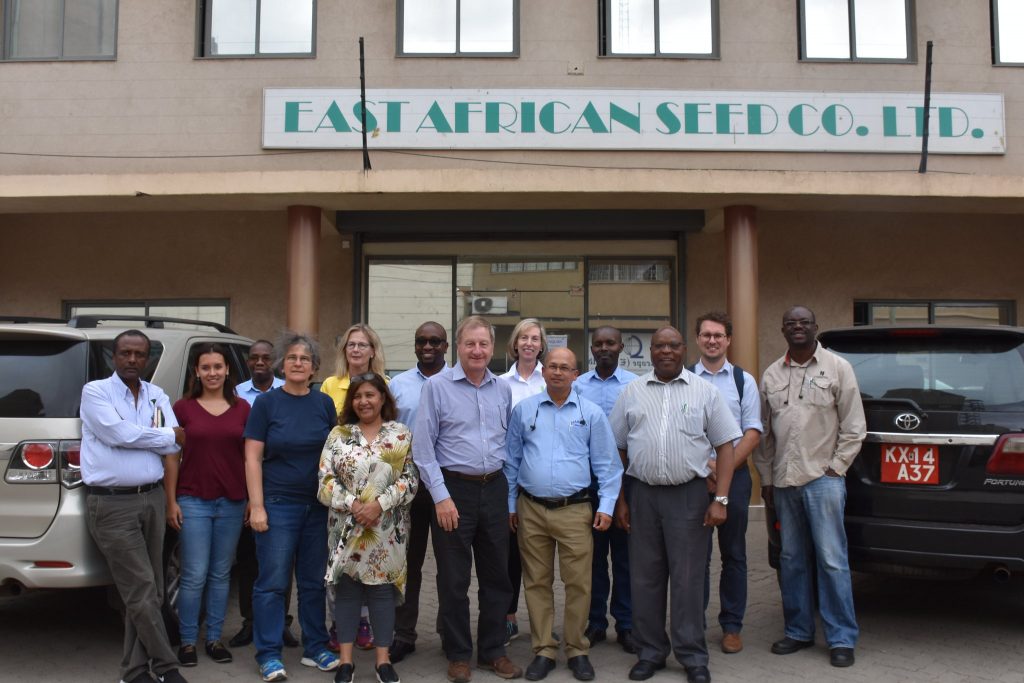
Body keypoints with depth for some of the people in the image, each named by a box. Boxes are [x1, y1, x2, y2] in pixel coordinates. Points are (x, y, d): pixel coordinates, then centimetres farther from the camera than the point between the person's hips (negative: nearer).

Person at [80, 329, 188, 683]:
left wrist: (135, 435, -11)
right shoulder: (95, 391, -3)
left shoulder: (158, 397, 11)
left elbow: (173, 446, 1)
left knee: (147, 593, 10)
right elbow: (119, 433, -17)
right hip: (112, 504, -6)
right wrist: (167, 435, -5)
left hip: (152, 499, 6)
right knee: (142, 590, -4)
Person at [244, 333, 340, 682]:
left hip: (318, 505, 3)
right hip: (278, 504, -3)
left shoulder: (324, 404, 5)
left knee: (314, 581, 11)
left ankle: (315, 648, 23)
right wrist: (256, 506, -11)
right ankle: (268, 654, 12)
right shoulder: (266, 402, -3)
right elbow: (253, 459, -5)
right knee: (272, 582, 1)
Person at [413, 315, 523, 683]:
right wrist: (441, 497, -12)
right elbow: (422, 447, -8)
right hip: (454, 489, -4)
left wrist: (509, 491, 10)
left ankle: (493, 651, 26)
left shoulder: (503, 389, 7)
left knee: (497, 575, 11)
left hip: (494, 488, 4)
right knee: (453, 579, 5)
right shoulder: (437, 386, -6)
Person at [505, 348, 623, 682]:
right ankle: (543, 651, 18)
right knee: (537, 583, 7)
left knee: (578, 583, 0)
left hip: (575, 510, -1)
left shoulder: (591, 413, 4)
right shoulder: (523, 410, 7)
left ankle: (578, 651, 15)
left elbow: (607, 464, 5)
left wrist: (606, 505, -3)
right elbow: (512, 460, 11)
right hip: (530, 510, 1)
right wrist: (510, 505, 10)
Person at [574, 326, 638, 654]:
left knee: (624, 552, 4)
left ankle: (626, 624, 15)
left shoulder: (634, 384, 1)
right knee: (593, 552, 8)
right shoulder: (577, 386, 7)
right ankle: (596, 622, 19)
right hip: (587, 477, 2)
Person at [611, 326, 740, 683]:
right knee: (644, 577, 9)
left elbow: (724, 446, 2)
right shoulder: (631, 392, 8)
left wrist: (720, 500, -6)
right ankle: (650, 652, 23)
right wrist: (620, 500, 7)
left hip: (689, 494, -2)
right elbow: (618, 449, 11)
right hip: (642, 494, 2)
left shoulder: (705, 391, 3)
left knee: (688, 579, 3)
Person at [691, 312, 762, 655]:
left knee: (733, 554, 8)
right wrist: (704, 465, -10)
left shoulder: (744, 380, 7)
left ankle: (732, 626, 18)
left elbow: (753, 433, 3)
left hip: (735, 472, 1)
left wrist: (726, 467, -8)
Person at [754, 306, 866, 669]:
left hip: (823, 479, -4)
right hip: (784, 482, 4)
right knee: (792, 560, 11)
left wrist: (836, 466, -5)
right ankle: (798, 632, 22)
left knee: (832, 560, -3)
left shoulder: (837, 367, 1)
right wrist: (766, 478, 10)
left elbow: (853, 427, 0)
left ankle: (841, 639, 8)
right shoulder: (772, 374, 11)